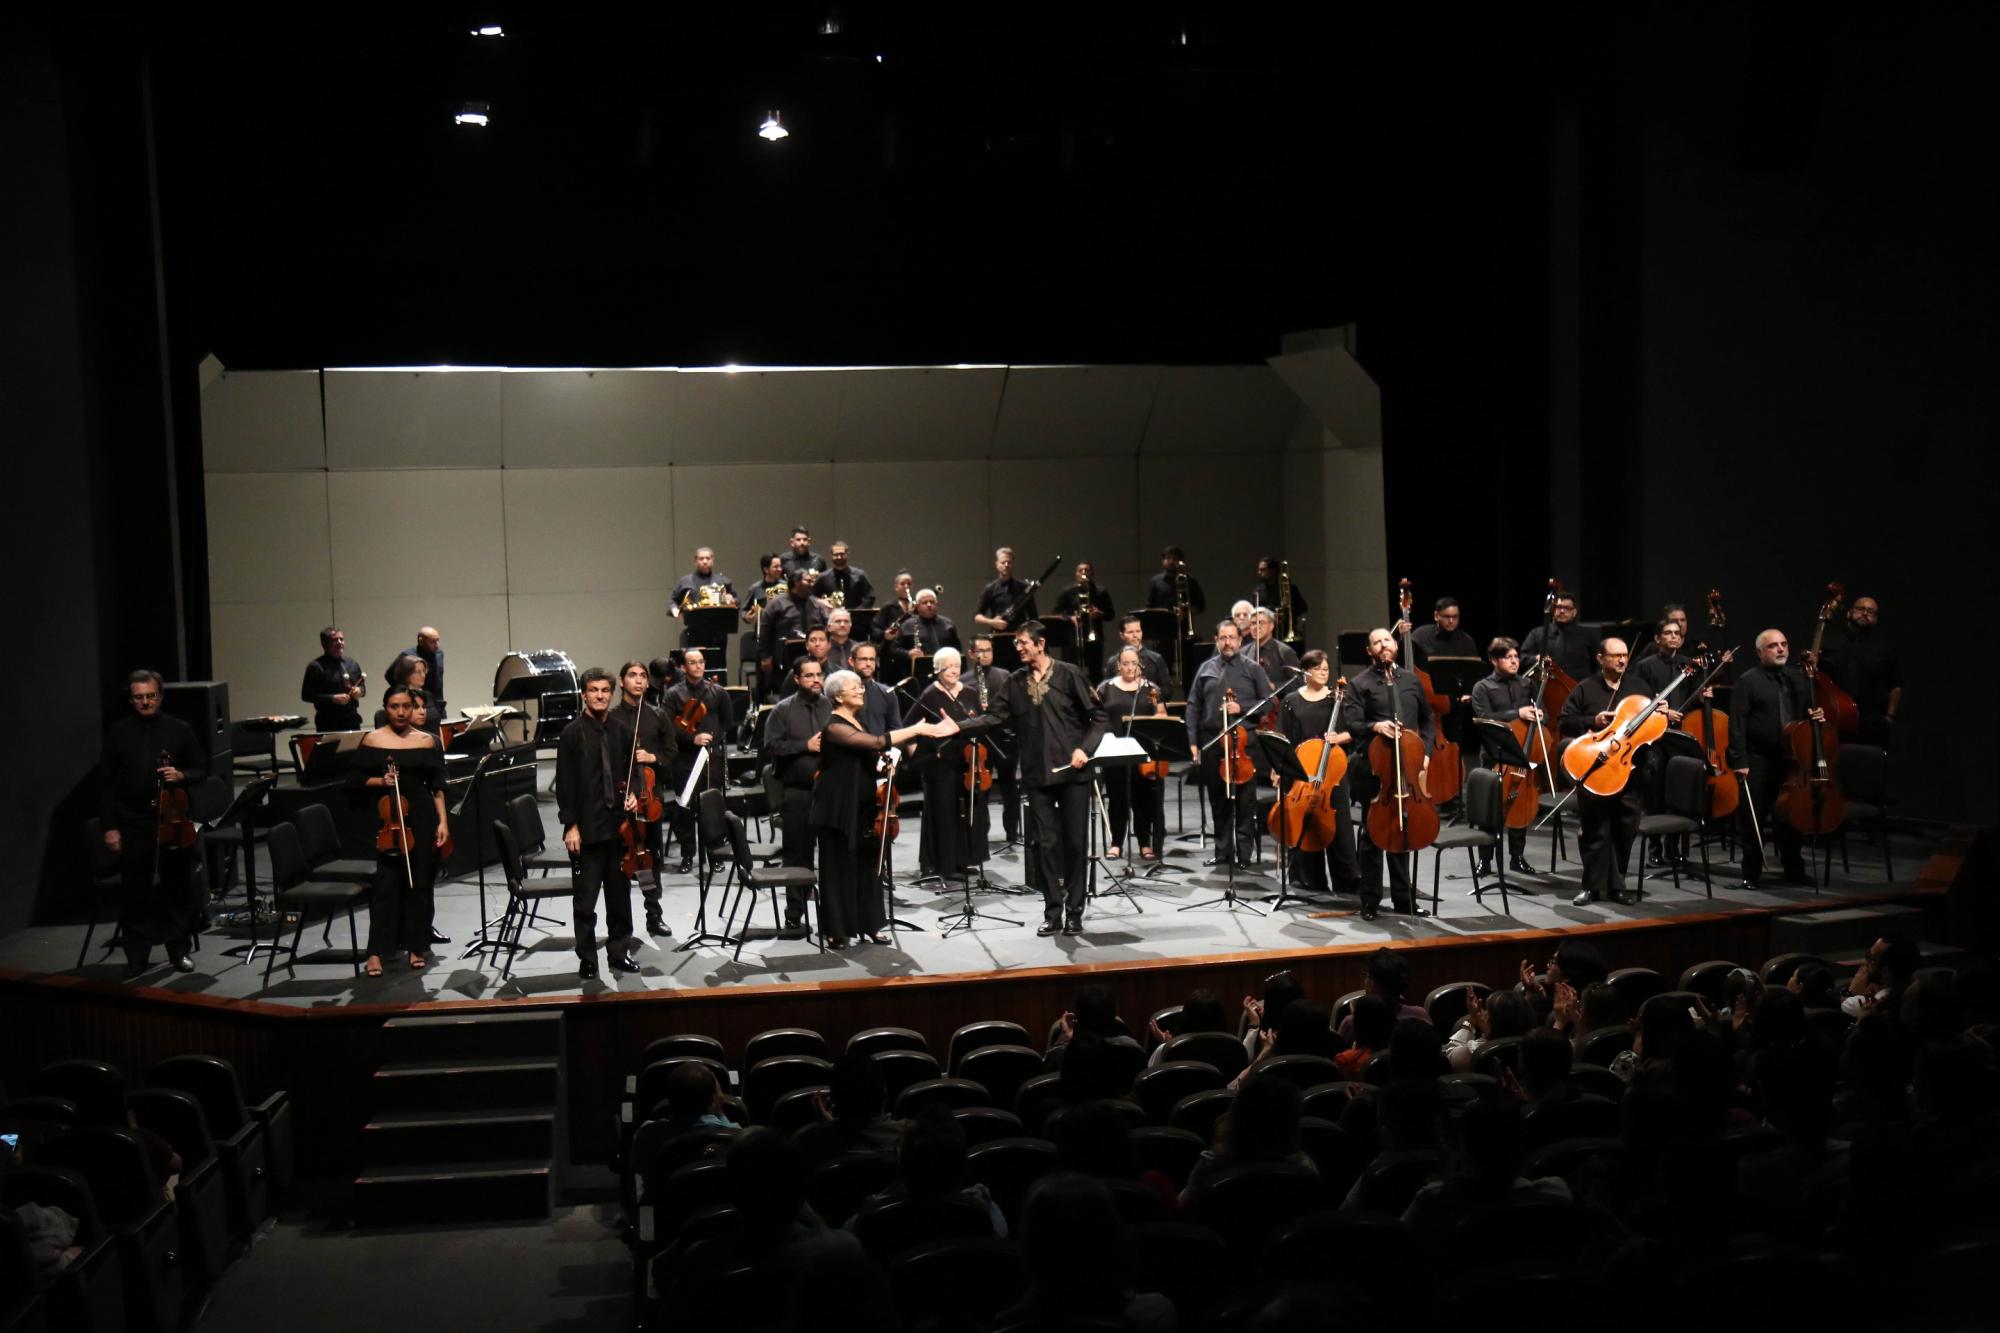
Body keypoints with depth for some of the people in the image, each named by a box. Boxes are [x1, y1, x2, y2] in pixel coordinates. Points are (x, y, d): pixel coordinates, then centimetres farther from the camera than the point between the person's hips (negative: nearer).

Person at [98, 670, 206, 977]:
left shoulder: (180, 730, 6)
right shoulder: (117, 733, 4)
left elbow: (200, 772, 12)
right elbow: (105, 782, 4)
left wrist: (182, 775, -11)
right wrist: (110, 827, -2)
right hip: (133, 825, -1)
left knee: (178, 888, 6)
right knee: (135, 893, 3)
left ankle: (179, 951, 18)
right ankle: (136, 957, 13)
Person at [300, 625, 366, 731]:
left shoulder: (353, 664, 14)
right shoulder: (316, 667, -2)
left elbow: (362, 686, 23)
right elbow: (306, 695, -6)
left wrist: (359, 691, -1)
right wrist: (333, 699, -15)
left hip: (352, 722, 5)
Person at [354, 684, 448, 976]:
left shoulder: (427, 741, 5)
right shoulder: (372, 740, 3)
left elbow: (437, 786, 6)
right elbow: (357, 778, 7)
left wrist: (442, 822, -1)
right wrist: (380, 781, -12)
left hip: (421, 818, 1)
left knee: (419, 883, 5)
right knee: (385, 884, -6)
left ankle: (415, 946, 15)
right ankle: (376, 951, -5)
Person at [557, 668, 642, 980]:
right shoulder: (572, 733, -6)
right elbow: (565, 783, -7)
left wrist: (632, 793, 0)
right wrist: (570, 825, -12)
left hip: (619, 824, 4)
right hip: (587, 827, -4)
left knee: (620, 893, 13)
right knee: (585, 899, 2)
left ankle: (619, 951, 25)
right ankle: (587, 959, 11)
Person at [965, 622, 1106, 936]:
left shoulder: (1068, 675, -2)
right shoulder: (1015, 683, 8)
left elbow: (1097, 716, 0)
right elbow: (994, 717, 2)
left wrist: (1085, 748, -12)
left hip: (1072, 772, -3)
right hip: (1037, 775, 3)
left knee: (1074, 842, 3)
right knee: (1046, 843, 3)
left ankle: (1074, 912, 11)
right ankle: (1052, 913, 11)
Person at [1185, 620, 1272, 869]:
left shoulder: (1253, 669, 4)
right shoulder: (1206, 669, 10)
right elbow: (1193, 707, 10)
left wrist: (1242, 707, -14)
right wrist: (1193, 742, 3)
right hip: (1212, 742, 3)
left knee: (1245, 800, 0)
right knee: (1218, 800, 8)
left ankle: (1244, 853, 5)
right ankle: (1223, 852, 17)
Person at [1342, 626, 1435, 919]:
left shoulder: (1411, 679, 12)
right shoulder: (1359, 684, -1)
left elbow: (1428, 720, 19)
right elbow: (1352, 725, -10)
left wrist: (1425, 752, 6)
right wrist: (1374, 726, -29)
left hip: (1408, 767, 4)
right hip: (1373, 767, -4)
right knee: (1371, 835, 1)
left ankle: (1403, 898, 22)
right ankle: (1370, 901, 8)